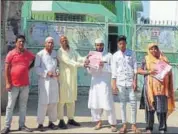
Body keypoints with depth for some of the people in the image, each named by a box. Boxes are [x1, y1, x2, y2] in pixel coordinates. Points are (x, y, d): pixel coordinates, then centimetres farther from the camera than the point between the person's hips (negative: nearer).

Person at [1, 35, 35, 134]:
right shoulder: (11, 54, -4)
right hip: (14, 84, -3)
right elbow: (6, 69, -5)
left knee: (23, 106, 9)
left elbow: (34, 59, 27)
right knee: (10, 106, 2)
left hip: (25, 84, 3)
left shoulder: (28, 54, 5)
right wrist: (8, 83, -11)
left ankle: (22, 125, 17)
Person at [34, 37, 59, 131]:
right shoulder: (40, 54, -4)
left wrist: (57, 72, -4)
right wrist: (46, 73, -18)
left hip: (54, 80, 5)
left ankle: (51, 122, 20)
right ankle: (40, 123, 4)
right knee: (43, 102, -6)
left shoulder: (55, 53, 11)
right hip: (44, 80, -5)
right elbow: (37, 68, -7)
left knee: (53, 102, 8)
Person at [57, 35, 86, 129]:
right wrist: (82, 65, -27)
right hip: (64, 77, -7)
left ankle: (70, 119, 19)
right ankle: (61, 121, 1)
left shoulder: (72, 50, 14)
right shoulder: (60, 52, -8)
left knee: (72, 99, 11)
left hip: (73, 77, 7)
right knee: (62, 99, -4)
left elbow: (78, 58, 2)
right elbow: (68, 62, -19)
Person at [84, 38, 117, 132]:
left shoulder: (108, 55, 1)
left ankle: (113, 124, 5)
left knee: (108, 103, -6)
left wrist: (104, 65, -20)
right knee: (94, 103, 5)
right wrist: (87, 66, -11)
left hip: (105, 83, -4)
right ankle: (98, 122, 20)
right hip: (95, 82, 4)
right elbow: (91, 72, 9)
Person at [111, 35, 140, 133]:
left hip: (131, 81, -1)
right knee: (122, 104, 6)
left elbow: (135, 68, 1)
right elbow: (114, 71, 4)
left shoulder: (131, 53, 3)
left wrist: (135, 81, -6)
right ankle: (124, 125, 13)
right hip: (120, 82, 1)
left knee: (133, 103, 0)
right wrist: (114, 84, -2)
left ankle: (133, 125, 11)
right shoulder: (115, 55, 5)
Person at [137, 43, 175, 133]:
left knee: (162, 108, -2)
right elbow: (139, 70, 5)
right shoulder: (146, 59, 8)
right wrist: (148, 72, -10)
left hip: (162, 88, 1)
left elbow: (169, 71, 16)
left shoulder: (163, 59, 12)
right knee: (150, 107, 3)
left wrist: (167, 72, -4)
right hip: (150, 87, 0)